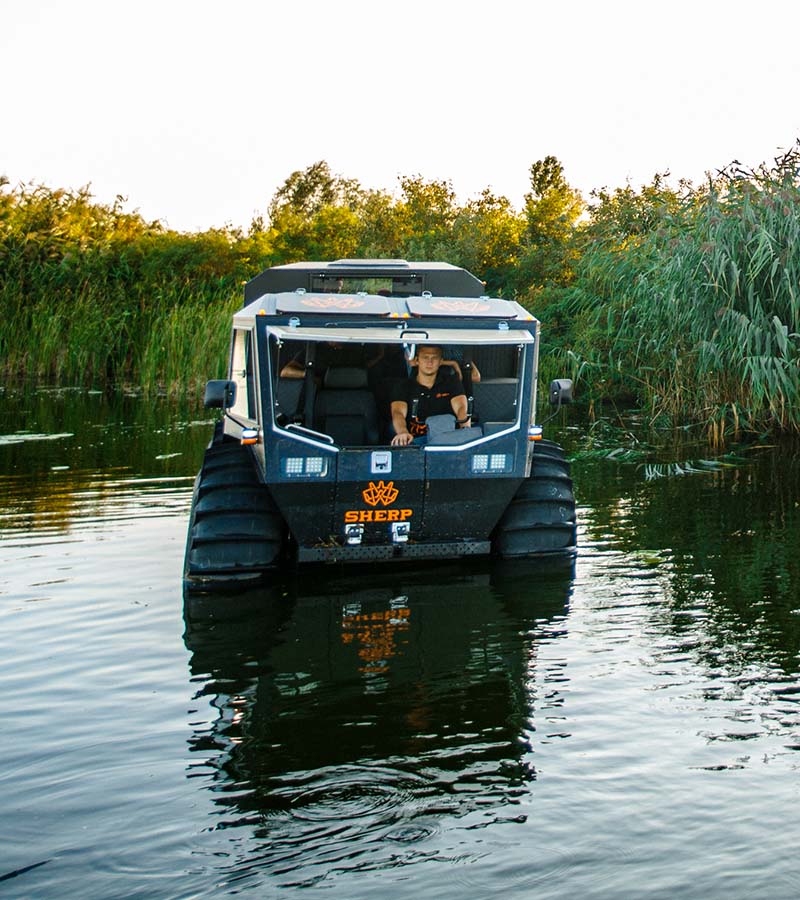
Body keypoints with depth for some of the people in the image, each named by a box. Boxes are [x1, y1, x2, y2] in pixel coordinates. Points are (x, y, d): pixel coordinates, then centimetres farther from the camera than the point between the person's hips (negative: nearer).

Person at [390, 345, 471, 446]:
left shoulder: (452, 382, 17)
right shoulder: (403, 387, 12)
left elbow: (461, 408, 0)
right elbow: (398, 413, -6)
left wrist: (466, 429, -25)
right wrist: (403, 433, -31)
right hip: (415, 441, 0)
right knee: (397, 445, -35)